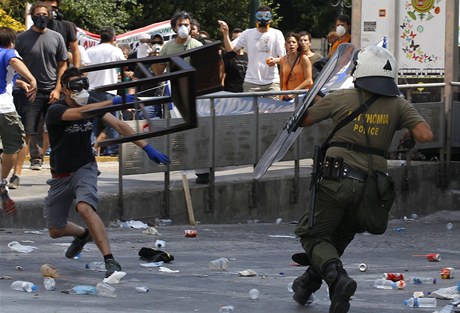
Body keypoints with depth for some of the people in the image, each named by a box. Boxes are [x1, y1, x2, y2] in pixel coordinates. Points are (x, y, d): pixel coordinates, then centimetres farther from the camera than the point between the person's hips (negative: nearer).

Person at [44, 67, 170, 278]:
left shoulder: (92, 105, -5)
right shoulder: (55, 111, -18)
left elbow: (119, 125, -7)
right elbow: (80, 113, -38)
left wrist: (147, 148, -15)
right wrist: (114, 102, -48)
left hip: (85, 169, -1)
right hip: (61, 177, 1)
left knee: (84, 207, -32)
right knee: (55, 231, 10)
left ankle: (110, 261, -38)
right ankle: (83, 234, 46)